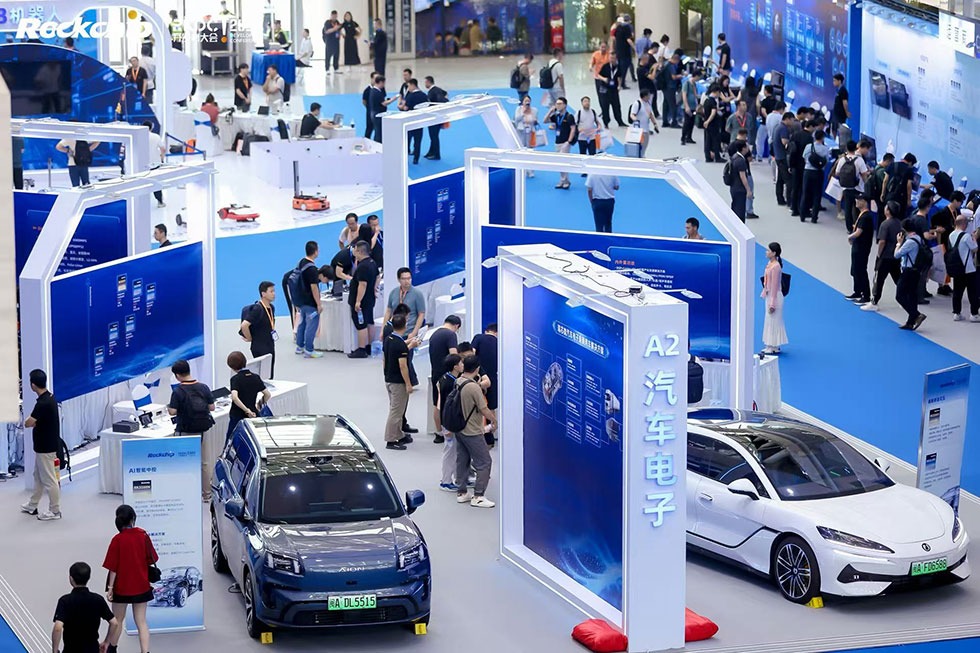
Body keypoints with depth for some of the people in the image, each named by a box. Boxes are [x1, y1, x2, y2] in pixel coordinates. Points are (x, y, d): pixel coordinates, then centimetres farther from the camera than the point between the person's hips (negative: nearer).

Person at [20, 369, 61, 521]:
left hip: (46, 447, -10)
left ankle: (55, 511, 11)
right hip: (44, 445, 10)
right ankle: (32, 505, 34)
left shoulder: (42, 404, -27)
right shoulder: (50, 397, 3)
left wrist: (30, 419, -2)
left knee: (49, 479, 1)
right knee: (38, 476, 22)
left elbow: (27, 423, -21)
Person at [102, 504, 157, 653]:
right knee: (141, 621, 5)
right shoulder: (143, 535, -9)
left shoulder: (117, 540, -16)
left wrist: (110, 587, -6)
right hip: (141, 585, 2)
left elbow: (113, 567, -13)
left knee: (118, 620, 18)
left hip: (122, 586, -2)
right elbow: (151, 560, 0)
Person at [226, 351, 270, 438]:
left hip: (237, 416, -5)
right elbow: (268, 395, 5)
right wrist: (260, 405, 22)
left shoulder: (235, 379, -11)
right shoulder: (255, 377, 3)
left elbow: (234, 397, -26)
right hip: (253, 415, 5)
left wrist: (247, 410, -22)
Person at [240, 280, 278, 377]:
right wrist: (249, 338, -16)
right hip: (260, 348, -9)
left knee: (270, 376, 13)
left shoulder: (271, 307, 7)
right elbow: (244, 325, -29)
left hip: (270, 347, 9)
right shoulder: (257, 309, -21)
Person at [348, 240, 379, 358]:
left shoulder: (363, 266, -23)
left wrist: (358, 301, -26)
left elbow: (363, 284, -27)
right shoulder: (372, 263, 9)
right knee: (369, 323, 16)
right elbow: (377, 277, 24)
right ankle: (369, 347, 25)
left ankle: (361, 350, -3)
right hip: (370, 300, 10)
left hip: (361, 301, -10)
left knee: (361, 325, -5)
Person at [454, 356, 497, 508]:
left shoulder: (457, 382, 0)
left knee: (462, 461, 16)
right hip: (472, 432, -8)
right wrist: (495, 421, -2)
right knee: (484, 462, 1)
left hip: (459, 430, 8)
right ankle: (478, 497, 0)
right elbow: (484, 410, -19)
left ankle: (461, 493, 22)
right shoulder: (474, 387, -24)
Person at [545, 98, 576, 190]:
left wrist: (569, 141, -16)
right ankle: (562, 182, 16)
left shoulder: (569, 116, -7)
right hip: (557, 143, 7)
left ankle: (564, 181, -5)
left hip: (565, 143, -7)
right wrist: (550, 111, -2)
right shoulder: (556, 116, 11)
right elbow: (545, 120, 8)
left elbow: (573, 129, -11)